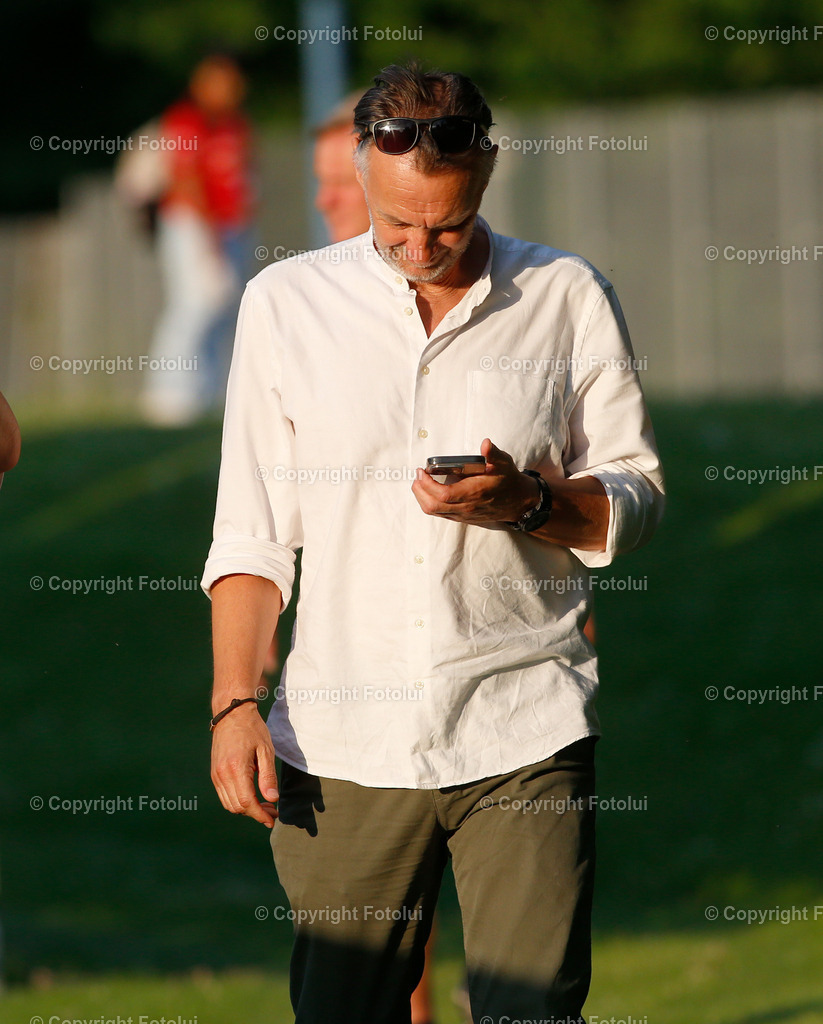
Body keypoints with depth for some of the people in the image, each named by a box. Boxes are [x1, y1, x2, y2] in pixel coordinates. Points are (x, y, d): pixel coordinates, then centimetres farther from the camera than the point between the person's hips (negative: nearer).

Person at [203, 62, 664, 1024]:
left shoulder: (567, 299, 4)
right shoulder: (286, 303, 6)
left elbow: (636, 497, 9)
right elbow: (251, 529, 9)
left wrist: (528, 503, -11)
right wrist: (234, 704, 0)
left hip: (525, 732, -1)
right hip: (342, 743, 1)